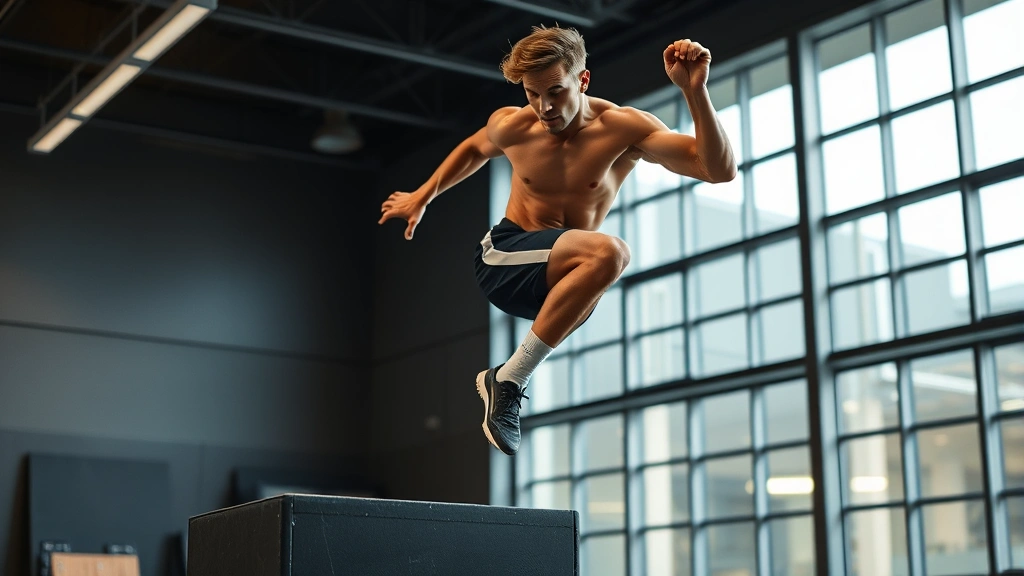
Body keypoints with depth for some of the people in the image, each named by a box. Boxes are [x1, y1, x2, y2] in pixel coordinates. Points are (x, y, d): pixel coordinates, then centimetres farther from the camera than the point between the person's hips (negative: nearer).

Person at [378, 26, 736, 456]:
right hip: (503, 258, -3)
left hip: (559, 280, 3)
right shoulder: (511, 126, -3)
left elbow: (719, 170, -22)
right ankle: (509, 379, -28)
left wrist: (695, 90, -33)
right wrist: (422, 197, 25)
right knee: (608, 252, -33)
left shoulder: (624, 128, -11)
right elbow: (474, 149, 24)